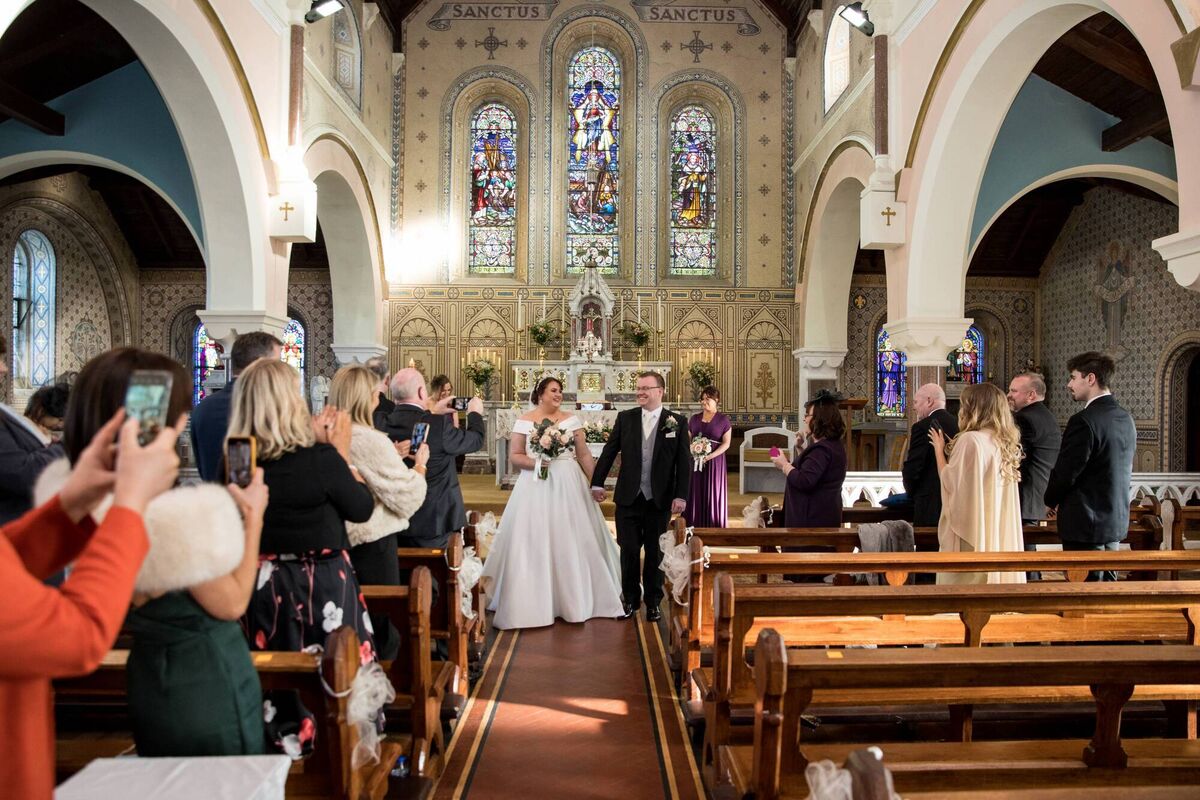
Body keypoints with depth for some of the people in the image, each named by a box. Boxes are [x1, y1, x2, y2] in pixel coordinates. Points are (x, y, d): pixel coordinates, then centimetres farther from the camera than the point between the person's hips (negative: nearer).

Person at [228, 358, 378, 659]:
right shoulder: (321, 458, -22)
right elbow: (362, 510, -7)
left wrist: (317, 444, 6)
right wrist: (341, 453, -1)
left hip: (261, 588, 5)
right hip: (320, 590, -5)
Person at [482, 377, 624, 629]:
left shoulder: (571, 420, 5)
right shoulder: (524, 421, 2)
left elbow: (584, 454, 4)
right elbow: (514, 455, 0)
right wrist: (535, 463, -16)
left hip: (568, 486, 1)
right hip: (535, 487, -1)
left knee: (571, 540, 4)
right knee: (534, 540, -1)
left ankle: (572, 598, 16)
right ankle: (535, 600, 9)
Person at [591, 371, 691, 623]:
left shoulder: (678, 422, -2)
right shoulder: (625, 418, 2)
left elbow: (684, 462, -4)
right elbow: (608, 452, 3)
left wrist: (681, 496, -10)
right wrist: (597, 483, -2)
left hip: (660, 500, -1)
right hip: (628, 498, 1)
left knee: (655, 553, 10)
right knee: (629, 551, 8)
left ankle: (653, 602, 25)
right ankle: (630, 599, 24)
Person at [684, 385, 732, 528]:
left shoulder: (723, 420, 0)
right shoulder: (694, 419, 11)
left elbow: (726, 443, -6)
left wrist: (710, 456, -18)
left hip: (714, 462, -3)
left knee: (713, 495, 0)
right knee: (695, 494, 1)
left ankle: (713, 530, 7)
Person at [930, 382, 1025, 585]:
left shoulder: (970, 439, -16)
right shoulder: (1003, 441, 9)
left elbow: (950, 482, -12)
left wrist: (939, 450, 1)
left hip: (971, 530, -8)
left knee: (965, 579, -2)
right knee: (995, 569, 11)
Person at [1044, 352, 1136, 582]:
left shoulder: (1084, 421, -20)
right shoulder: (1126, 419, 8)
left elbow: (1065, 472, -18)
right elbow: (1127, 471, 15)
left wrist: (1051, 501, 0)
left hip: (1086, 521, -9)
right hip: (1117, 520, 9)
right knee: (1107, 585, 17)